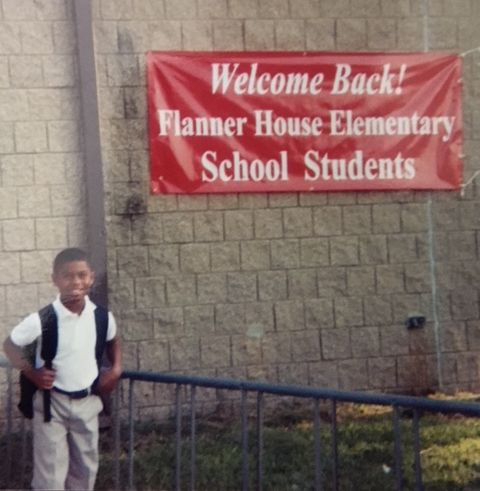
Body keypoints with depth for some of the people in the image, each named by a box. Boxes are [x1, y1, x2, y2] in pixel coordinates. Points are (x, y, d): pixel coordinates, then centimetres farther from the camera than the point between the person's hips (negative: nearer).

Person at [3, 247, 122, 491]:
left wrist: (116, 369, 0)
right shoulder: (42, 320, -20)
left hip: (88, 402, 4)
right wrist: (31, 372, -14)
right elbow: (10, 344, -4)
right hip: (52, 403, -4)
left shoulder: (102, 317, -9)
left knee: (85, 469, 17)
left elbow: (112, 341, 14)